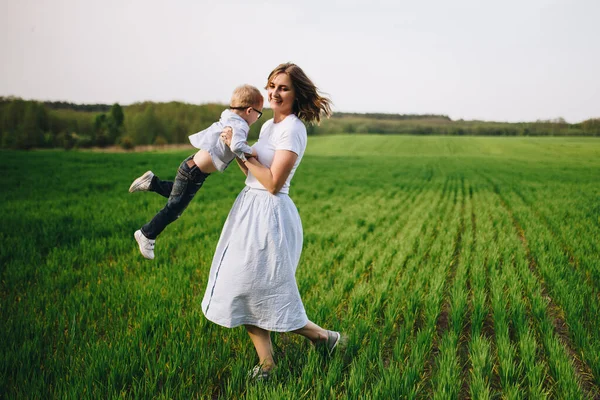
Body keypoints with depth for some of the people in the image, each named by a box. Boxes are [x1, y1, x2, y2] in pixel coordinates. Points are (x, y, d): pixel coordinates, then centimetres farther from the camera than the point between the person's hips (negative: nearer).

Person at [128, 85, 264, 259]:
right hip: (194, 173, -9)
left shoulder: (229, 120, 3)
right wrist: (251, 152, -30)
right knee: (173, 209, 8)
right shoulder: (240, 126, -24)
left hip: (193, 167, 9)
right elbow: (236, 146, -43)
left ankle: (151, 182, 35)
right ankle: (146, 235, 22)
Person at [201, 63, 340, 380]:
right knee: (246, 289, 12)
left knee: (261, 293, 1)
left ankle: (323, 337, 19)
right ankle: (266, 364, 23)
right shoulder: (269, 125, 12)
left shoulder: (293, 129, -16)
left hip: (269, 214, -9)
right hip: (251, 209, 9)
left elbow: (273, 183, -20)